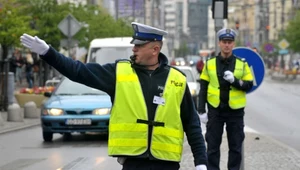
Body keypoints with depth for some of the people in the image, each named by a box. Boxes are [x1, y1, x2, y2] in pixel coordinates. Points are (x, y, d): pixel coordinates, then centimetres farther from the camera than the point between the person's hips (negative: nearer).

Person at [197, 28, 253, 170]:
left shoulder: (242, 64, 3)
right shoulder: (210, 63, 3)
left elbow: (249, 85, -2)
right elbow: (203, 88, 4)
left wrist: (235, 81, -20)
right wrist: (201, 111, -2)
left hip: (235, 111, 0)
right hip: (215, 110, 0)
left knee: (235, 146, 6)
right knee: (213, 146, 4)